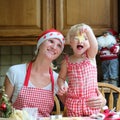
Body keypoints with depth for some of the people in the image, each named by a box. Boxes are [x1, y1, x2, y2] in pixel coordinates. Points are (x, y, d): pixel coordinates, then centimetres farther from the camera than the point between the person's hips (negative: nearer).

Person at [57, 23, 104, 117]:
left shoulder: (90, 56, 0)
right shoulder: (67, 61, 3)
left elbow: (94, 45, -22)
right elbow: (61, 78, 13)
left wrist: (88, 31, -38)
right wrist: (61, 86, -8)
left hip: (91, 100, -1)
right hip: (73, 101, 1)